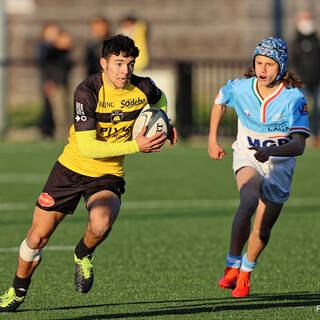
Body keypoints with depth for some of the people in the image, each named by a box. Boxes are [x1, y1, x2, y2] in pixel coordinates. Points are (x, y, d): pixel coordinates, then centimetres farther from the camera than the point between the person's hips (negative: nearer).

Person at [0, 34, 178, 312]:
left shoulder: (143, 88, -9)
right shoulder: (88, 92, -21)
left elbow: (159, 99, 20)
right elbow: (87, 147, -26)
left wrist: (165, 125, 2)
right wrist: (135, 146, -30)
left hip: (108, 175, 1)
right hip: (72, 167, -1)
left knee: (101, 223, -32)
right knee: (38, 236, 4)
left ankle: (83, 255, 4)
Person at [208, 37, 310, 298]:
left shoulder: (294, 98, -21)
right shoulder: (240, 88, -13)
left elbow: (299, 144, -28)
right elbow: (219, 101, 12)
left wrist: (270, 151, -45)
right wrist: (213, 140, 12)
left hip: (279, 165, 0)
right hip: (247, 158, 0)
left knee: (262, 231, 5)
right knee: (249, 201, -32)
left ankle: (246, 272, 35)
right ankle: (232, 267, -23)